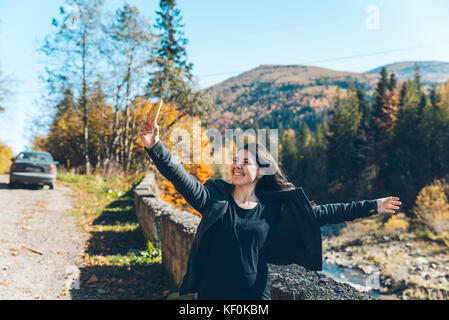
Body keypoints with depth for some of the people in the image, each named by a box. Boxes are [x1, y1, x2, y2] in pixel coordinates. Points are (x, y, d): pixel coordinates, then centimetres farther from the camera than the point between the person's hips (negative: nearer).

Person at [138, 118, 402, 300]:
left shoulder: (275, 208, -2)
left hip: (255, 293, 1)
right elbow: (181, 178, -18)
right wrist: (155, 147, -33)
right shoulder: (215, 196, -6)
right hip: (212, 291, -1)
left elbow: (320, 214, 1)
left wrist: (370, 207, 0)